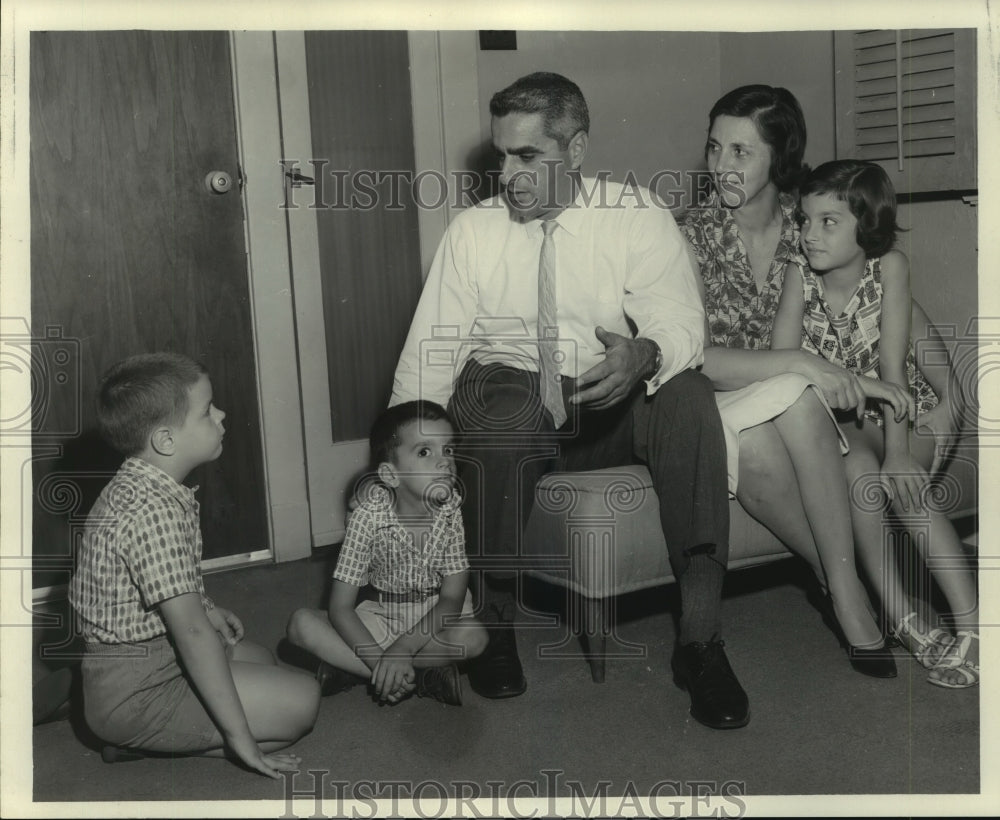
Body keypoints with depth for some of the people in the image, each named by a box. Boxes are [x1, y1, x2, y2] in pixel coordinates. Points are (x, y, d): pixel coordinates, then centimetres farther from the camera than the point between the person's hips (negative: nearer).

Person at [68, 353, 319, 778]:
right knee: (302, 699, -10)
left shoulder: (134, 486, 4)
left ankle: (140, 738, 11)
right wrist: (239, 734, -25)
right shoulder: (154, 511, -28)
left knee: (261, 659, 27)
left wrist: (204, 608, 18)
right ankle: (143, 741, -5)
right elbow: (191, 632, -29)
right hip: (134, 691, -10)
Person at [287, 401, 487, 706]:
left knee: (474, 637, -33)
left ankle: (350, 667, -20)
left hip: (437, 616, 0)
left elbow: (452, 599, -18)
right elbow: (340, 607, -19)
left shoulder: (455, 511, -18)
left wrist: (403, 648, -31)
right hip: (381, 614, 1)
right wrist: (380, 661, -32)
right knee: (301, 624, -22)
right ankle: (422, 674, -23)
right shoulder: (369, 516, -19)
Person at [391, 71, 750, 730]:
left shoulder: (637, 217, 0)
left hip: (614, 411, 0)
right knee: (502, 397, -35)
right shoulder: (473, 231, 2)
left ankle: (701, 637, -27)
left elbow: (679, 321, -12)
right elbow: (428, 356, -3)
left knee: (686, 393, -30)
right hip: (510, 413, 0)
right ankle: (495, 624, -19)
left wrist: (645, 353, -37)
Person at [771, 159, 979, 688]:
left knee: (901, 481, -30)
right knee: (856, 467, -31)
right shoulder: (800, 279, -8)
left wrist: (897, 450, -29)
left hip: (904, 410, -1)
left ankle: (970, 623, -29)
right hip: (838, 419, 1)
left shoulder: (891, 267, -12)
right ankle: (902, 618, -23)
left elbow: (892, 362, -20)